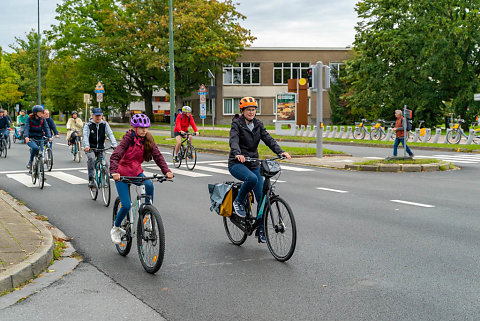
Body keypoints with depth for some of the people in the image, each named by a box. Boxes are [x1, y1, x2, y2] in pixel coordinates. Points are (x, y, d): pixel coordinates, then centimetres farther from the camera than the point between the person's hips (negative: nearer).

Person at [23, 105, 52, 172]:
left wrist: (49, 136, -23)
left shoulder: (42, 119, 0)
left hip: (39, 138, 4)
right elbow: (26, 127, -18)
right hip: (30, 138, -4)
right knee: (35, 148, -33)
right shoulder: (29, 118, -8)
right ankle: (30, 162, -13)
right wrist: (26, 136, -35)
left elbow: (46, 128, -6)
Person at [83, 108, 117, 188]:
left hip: (101, 148, 2)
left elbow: (110, 134, -10)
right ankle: (91, 179, -25)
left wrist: (114, 144, -28)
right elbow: (85, 136, -17)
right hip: (90, 148, -2)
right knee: (91, 158, -31)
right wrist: (86, 146, -37)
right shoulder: (88, 125, -4)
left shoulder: (105, 124, 2)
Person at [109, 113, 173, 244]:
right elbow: (115, 156, -28)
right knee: (126, 206, -11)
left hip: (136, 172, 4)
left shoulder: (148, 139, -5)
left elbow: (157, 155, -8)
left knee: (149, 185, -30)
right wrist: (114, 172, -45)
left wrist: (166, 171, -23)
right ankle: (115, 229, 15)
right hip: (122, 173, -4)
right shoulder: (128, 138, -18)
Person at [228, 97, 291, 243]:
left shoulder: (258, 124, 8)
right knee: (252, 178, -37)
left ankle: (261, 230, 8)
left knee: (262, 197, -3)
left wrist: (280, 152, -19)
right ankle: (238, 202, -10)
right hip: (237, 163, -5)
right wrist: (238, 154, -44)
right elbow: (234, 141, -23)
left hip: (253, 164, 5)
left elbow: (268, 139, -2)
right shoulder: (237, 124, -7)